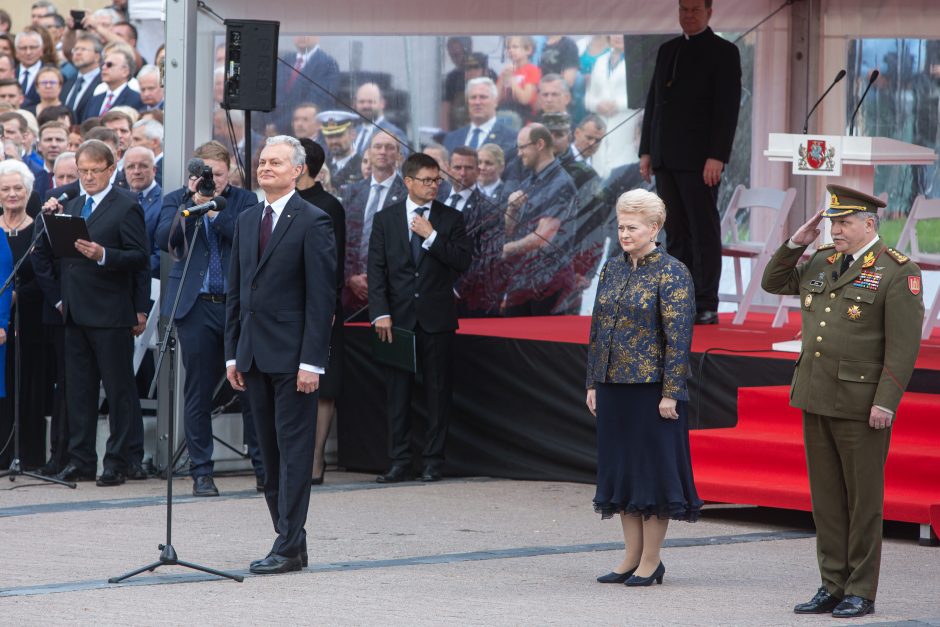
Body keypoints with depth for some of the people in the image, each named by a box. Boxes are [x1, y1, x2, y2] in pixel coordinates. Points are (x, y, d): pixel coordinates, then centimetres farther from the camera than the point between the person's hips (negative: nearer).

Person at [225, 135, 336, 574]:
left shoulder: (312, 222, -7)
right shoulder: (247, 221, 14)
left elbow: (322, 296, -11)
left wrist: (311, 361, -16)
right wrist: (232, 352, 11)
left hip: (292, 354, -7)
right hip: (254, 354, 7)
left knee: (294, 450, -5)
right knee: (270, 451, 9)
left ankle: (289, 548, -6)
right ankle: (290, 539, 15)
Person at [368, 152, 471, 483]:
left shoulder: (450, 218, 6)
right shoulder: (385, 219, 6)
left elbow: (463, 261, -4)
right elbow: (376, 269, 2)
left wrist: (431, 236, -13)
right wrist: (381, 313, -8)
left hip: (436, 318, 0)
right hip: (398, 318, 0)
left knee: (438, 391, 2)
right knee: (397, 392, 1)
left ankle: (433, 461, 8)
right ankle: (400, 463, 5)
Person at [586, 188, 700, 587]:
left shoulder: (671, 273, -9)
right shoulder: (612, 269, 10)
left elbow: (679, 337, -12)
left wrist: (670, 393, -15)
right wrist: (593, 383, 12)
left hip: (651, 387, -7)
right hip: (613, 386, 7)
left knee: (653, 467, -1)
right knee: (619, 466, 10)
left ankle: (651, 560, 6)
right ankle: (632, 557, 17)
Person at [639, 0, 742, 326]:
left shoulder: (723, 52, -2)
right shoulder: (667, 50, 17)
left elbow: (727, 108, -9)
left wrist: (716, 157, -16)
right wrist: (646, 150, 11)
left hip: (699, 160, -6)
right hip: (666, 159, 6)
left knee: (704, 232, -5)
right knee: (676, 235, 6)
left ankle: (706, 307, -4)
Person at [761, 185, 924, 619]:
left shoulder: (898, 272, -8)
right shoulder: (820, 263, 13)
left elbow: (904, 344, -12)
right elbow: (773, 283, 25)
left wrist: (886, 402, -18)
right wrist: (796, 244, 9)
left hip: (861, 405, -7)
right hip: (816, 401, 7)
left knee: (863, 500, 1)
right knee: (826, 498, 9)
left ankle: (861, 593, 6)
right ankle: (832, 587, 15)